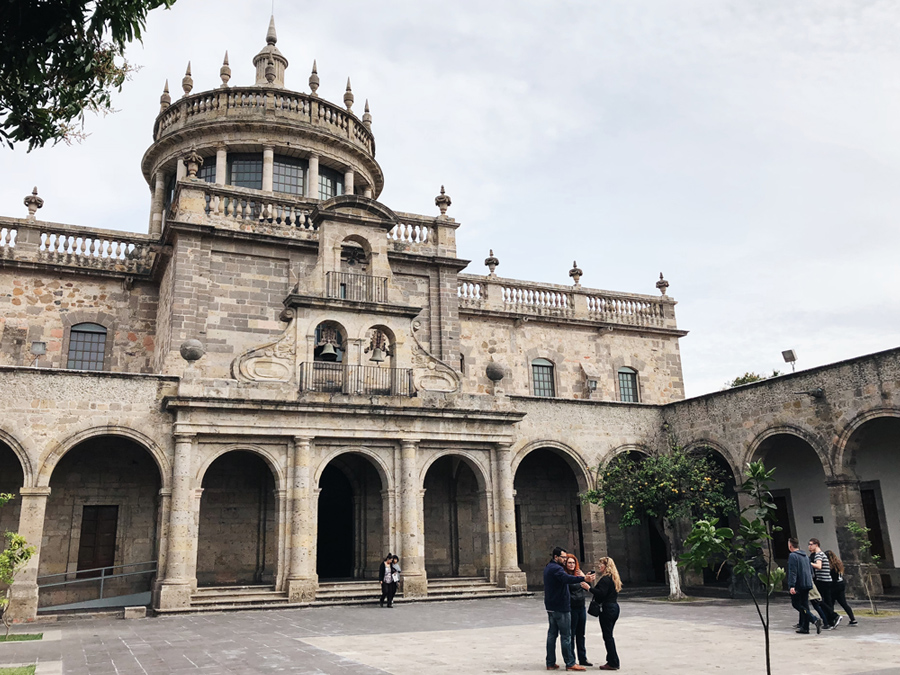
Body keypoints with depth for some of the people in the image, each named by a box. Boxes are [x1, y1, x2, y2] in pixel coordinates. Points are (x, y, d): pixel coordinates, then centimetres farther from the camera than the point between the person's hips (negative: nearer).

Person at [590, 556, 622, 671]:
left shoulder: (605, 579, -16)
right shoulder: (613, 578, 15)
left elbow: (601, 593, -26)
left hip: (607, 609, -10)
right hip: (614, 607, 10)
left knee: (607, 636, -4)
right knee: (609, 635, 16)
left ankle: (613, 663, 0)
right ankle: (612, 661, 20)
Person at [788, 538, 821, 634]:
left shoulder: (792, 556, -11)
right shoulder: (805, 556, 16)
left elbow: (792, 572, -20)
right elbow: (811, 571, 22)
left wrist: (791, 586, -24)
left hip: (798, 585, -8)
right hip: (807, 584, 8)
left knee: (796, 604, -2)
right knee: (804, 605, 12)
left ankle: (815, 620, -17)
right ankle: (804, 627, 14)